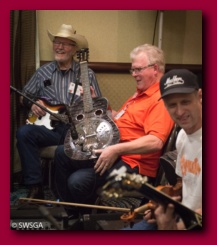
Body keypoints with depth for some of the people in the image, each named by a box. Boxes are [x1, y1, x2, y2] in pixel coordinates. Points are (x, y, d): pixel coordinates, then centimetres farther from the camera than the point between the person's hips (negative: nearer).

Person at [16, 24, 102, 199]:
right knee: (24, 132, -28)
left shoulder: (87, 74, 7)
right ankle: (35, 187, -20)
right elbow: (25, 96, 22)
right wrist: (32, 104, 0)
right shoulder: (43, 71, 13)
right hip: (49, 126, 2)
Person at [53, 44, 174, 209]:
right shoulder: (141, 94, 17)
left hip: (132, 163, -11)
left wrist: (116, 149, -32)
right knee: (62, 153, 15)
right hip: (111, 150, 11)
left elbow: (156, 142, -31)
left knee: (78, 181, -28)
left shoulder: (160, 100, -18)